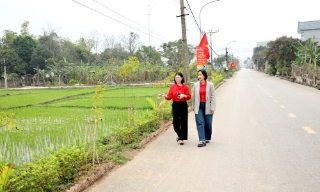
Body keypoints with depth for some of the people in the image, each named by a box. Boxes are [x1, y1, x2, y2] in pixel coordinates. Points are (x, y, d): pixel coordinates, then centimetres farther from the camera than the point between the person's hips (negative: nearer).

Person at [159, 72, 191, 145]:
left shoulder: (185, 87, 2)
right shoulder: (172, 87, 5)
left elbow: (189, 96, 1)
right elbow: (169, 96, -4)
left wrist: (184, 95, -17)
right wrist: (165, 95, -22)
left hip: (183, 105, -1)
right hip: (175, 105, 1)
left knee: (183, 122, 0)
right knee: (175, 122, -4)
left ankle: (181, 138, 11)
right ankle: (179, 134, 26)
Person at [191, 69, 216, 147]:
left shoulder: (210, 85, -3)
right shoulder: (196, 85, 4)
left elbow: (212, 96, -3)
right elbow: (194, 96, 9)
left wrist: (212, 108, -7)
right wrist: (193, 106, 9)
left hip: (207, 106, -1)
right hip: (199, 106, 1)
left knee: (208, 124, 8)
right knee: (200, 123, -7)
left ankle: (207, 138, 28)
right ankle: (202, 140, -7)